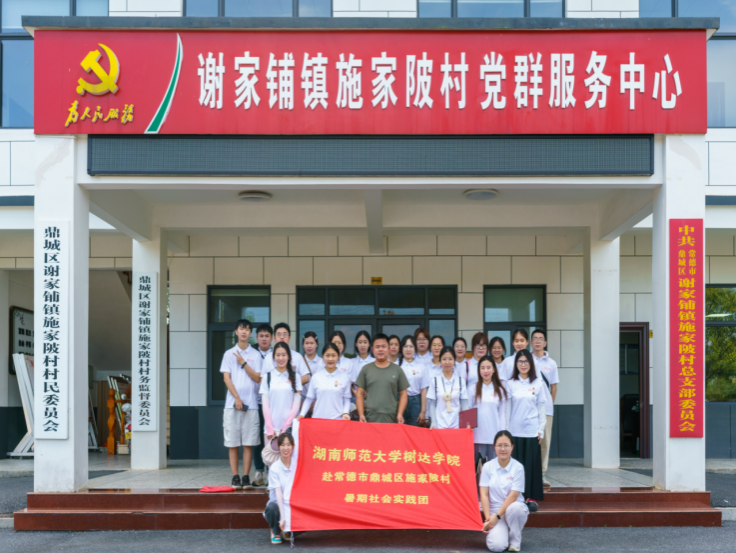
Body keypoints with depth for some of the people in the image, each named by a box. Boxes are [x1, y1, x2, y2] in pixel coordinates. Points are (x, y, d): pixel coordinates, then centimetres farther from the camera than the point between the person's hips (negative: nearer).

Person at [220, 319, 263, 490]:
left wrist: (243, 363, -8)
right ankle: (235, 477, 6)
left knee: (248, 443, -1)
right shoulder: (229, 354, 8)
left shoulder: (255, 355, 8)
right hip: (232, 404, 0)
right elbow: (226, 378, 1)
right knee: (233, 443, 0)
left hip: (251, 404, 0)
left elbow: (257, 378, 0)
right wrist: (237, 398, -9)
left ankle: (246, 477, 5)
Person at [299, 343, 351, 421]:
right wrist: (302, 414, -2)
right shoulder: (316, 377, 4)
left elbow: (346, 399, 7)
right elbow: (309, 399, 9)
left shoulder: (344, 377, 4)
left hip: (337, 419, -1)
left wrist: (345, 413, -8)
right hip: (318, 417, 1)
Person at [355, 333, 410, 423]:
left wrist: (400, 414, -3)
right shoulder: (366, 369, 9)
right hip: (370, 419, 0)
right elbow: (360, 394, 9)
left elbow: (403, 394, 9)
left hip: (391, 420, 0)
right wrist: (361, 415, -2)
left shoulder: (397, 370, 9)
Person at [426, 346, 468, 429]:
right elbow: (432, 404, 3)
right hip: (439, 425, 0)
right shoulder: (435, 380, 2)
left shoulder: (460, 380, 4)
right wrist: (433, 423, -6)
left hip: (456, 425, 1)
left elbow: (464, 404, 4)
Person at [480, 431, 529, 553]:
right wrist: (488, 518, -13)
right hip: (494, 513, 0)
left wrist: (497, 516, -17)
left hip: (514, 509, 0)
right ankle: (498, 532, 11)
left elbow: (513, 496, -12)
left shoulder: (518, 467, -6)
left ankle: (515, 540, -9)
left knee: (514, 508, -39)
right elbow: (484, 494, -3)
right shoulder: (487, 467, -1)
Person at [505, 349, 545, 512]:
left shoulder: (538, 384, 5)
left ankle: (532, 497, 9)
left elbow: (541, 409, 6)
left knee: (532, 463, 0)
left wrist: (541, 430, 1)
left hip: (532, 431, 0)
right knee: (516, 463, 0)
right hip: (515, 431, 0)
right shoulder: (510, 384, 4)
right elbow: (507, 409, 5)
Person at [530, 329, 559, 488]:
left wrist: (550, 404, 7)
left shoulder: (551, 363, 10)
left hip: (546, 409, 2)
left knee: (545, 442, 2)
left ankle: (542, 474, 9)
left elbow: (554, 387, 14)